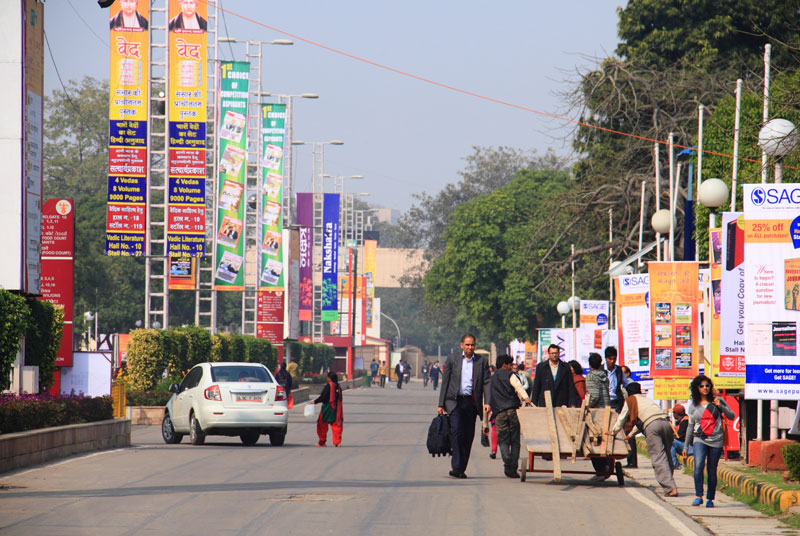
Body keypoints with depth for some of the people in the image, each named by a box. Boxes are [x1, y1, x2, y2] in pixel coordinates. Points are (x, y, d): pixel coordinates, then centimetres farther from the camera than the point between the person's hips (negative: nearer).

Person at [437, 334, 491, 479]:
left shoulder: (481, 361, 8)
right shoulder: (452, 359, 5)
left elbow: (486, 382, 4)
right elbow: (445, 382, 6)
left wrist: (487, 402, -9)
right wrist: (441, 404, 3)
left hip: (472, 403, 2)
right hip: (455, 401, -2)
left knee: (468, 436, 4)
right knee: (456, 431, -16)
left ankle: (461, 469, 13)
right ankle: (456, 467, -17)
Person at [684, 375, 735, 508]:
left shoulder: (717, 401, 5)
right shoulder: (694, 406, 10)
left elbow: (732, 416, 4)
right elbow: (690, 426, 17)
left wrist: (720, 406, -12)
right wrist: (686, 446, 17)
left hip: (716, 440, 0)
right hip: (700, 439, 0)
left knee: (712, 471, 2)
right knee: (698, 466, -21)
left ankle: (710, 499, 14)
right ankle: (699, 496, -15)